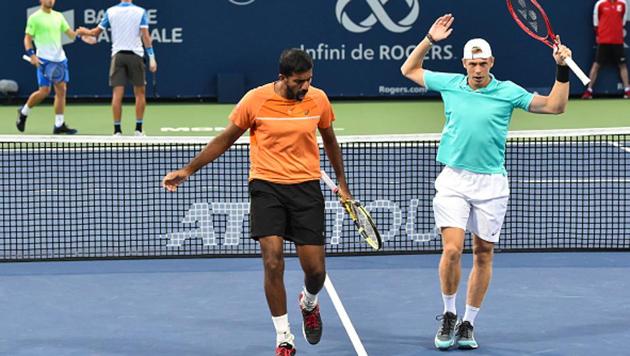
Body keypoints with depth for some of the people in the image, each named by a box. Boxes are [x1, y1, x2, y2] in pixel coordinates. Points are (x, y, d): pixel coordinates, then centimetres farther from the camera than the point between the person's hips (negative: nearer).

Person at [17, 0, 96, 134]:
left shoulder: (58, 16, 13)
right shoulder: (34, 18, -4)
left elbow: (69, 32, 12)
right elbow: (28, 38, -4)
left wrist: (81, 37, -8)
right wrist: (32, 55, -18)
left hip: (60, 59, 6)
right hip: (44, 60, -6)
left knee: (61, 90, 1)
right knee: (44, 91, -9)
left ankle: (59, 125, 5)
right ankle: (23, 112, 15)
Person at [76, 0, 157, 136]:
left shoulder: (110, 11, 3)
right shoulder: (141, 12, -2)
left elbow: (96, 32, 9)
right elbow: (145, 36, -10)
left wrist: (85, 31, 31)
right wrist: (152, 58, -10)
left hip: (118, 55, 1)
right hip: (135, 55, -1)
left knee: (117, 94, 0)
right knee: (140, 93, 10)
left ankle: (117, 130, -4)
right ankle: (139, 129, 8)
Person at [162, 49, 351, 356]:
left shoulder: (318, 99, -2)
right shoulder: (255, 100, -9)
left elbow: (329, 140, 17)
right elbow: (226, 139, 3)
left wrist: (341, 181, 22)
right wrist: (187, 170, 2)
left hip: (306, 187, 2)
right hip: (266, 186, -2)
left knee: (315, 269, -1)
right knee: (273, 263, -14)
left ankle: (309, 303, 37)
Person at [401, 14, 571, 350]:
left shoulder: (508, 92, -1)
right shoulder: (449, 84, 5)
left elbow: (554, 106, -2)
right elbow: (409, 69, 17)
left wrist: (562, 70, -13)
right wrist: (429, 40, 7)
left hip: (491, 184, 0)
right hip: (453, 180, 0)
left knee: (483, 255, 5)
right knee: (452, 250, -14)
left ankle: (467, 324, 17)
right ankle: (448, 315, 6)